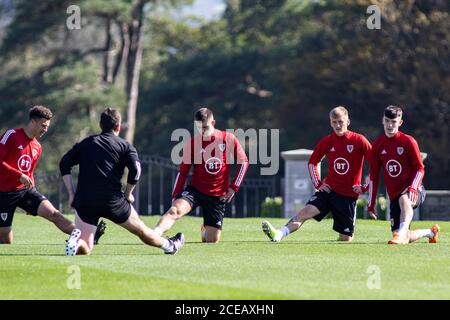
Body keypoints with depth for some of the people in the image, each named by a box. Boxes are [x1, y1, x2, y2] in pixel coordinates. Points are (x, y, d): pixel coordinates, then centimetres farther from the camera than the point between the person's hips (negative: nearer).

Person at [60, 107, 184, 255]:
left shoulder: (85, 143, 18)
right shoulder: (125, 146, 8)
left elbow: (64, 163, 9)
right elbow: (135, 169, -9)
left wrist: (71, 194, 8)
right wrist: (128, 195, 4)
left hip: (84, 202, 2)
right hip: (112, 201, -1)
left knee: (84, 250, 5)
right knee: (140, 229, 23)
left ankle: (77, 238, -25)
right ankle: (169, 245, 39)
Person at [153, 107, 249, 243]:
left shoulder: (228, 139, -4)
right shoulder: (192, 143, -2)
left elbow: (243, 162, 5)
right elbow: (183, 171, 5)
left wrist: (233, 187, -2)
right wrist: (175, 196, -1)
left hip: (218, 196, 0)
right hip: (195, 190, 0)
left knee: (212, 241, 4)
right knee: (175, 210, -31)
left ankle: (206, 229, 40)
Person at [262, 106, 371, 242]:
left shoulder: (359, 140, -7)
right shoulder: (327, 141, 4)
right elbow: (312, 162, 18)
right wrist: (318, 184, 6)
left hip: (349, 194, -2)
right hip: (329, 189, 2)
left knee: (345, 238, 0)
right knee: (306, 211, -23)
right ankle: (279, 234, -41)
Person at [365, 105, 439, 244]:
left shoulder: (408, 141, -6)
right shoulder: (378, 145, 6)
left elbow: (420, 169, -6)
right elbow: (374, 176, 11)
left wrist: (412, 188, -24)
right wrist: (371, 204, 10)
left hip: (413, 191, -5)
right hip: (394, 195, 5)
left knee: (404, 199, -42)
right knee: (406, 238, 0)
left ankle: (402, 233, -53)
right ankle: (431, 232, 29)